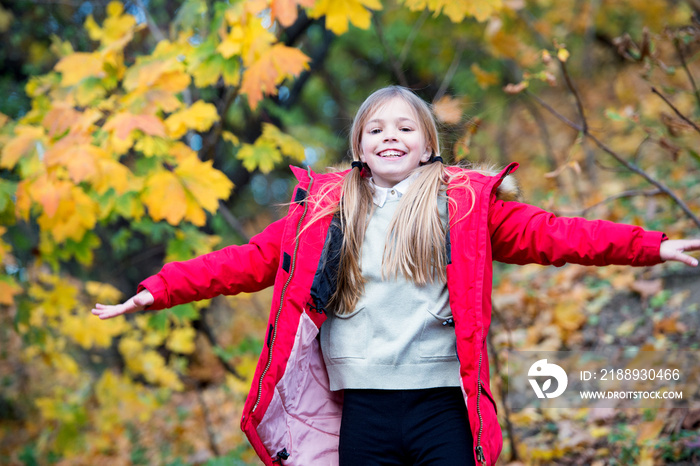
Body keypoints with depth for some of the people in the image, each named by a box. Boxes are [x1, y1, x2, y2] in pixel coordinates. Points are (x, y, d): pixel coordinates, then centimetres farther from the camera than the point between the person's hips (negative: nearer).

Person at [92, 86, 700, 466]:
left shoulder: (466, 203, 6)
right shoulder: (324, 211, 10)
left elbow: (545, 233, 0)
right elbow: (249, 261, 8)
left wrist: (651, 246, -8)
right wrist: (160, 289, 0)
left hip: (444, 408, -1)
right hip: (363, 409, 1)